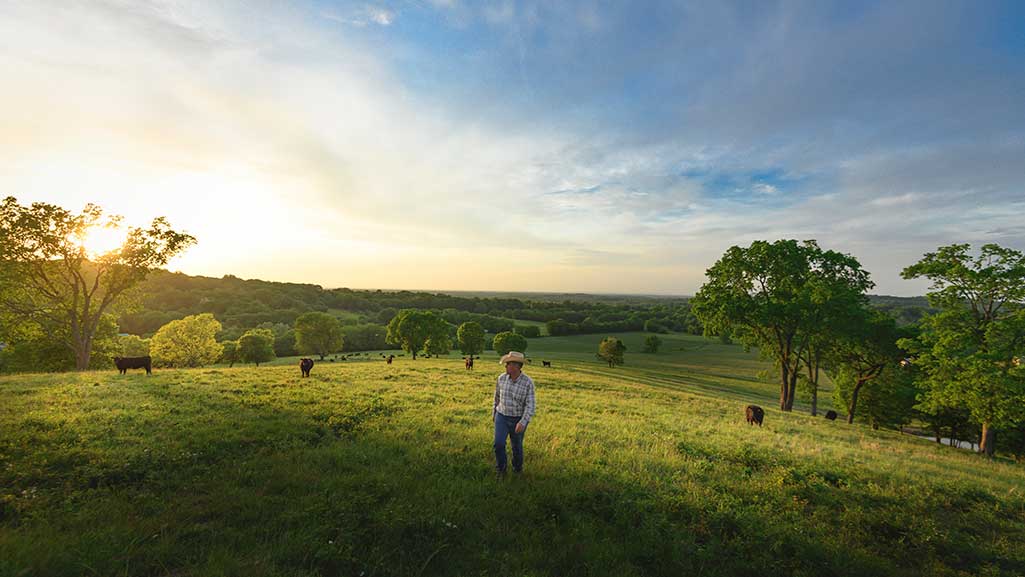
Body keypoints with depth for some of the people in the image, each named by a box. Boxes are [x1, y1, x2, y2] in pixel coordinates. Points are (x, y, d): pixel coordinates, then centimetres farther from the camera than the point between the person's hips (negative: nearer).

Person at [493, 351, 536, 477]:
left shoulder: (528, 383, -20)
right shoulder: (502, 378, -9)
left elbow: (530, 405, -21)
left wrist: (523, 423, -32)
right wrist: (494, 413, 17)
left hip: (518, 420, -2)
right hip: (502, 417, 2)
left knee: (517, 447, 12)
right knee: (499, 444, -11)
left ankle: (517, 468, 41)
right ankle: (501, 469, 16)